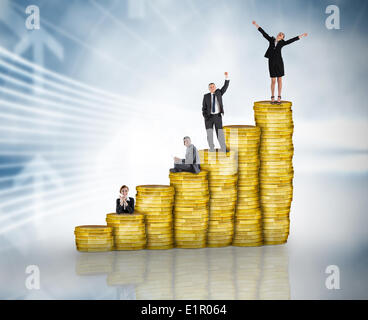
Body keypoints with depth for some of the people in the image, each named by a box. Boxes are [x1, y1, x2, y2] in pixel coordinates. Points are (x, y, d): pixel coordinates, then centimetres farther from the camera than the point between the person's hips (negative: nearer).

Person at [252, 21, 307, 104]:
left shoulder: (282, 43, 4)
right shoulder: (271, 40, 7)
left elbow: (292, 40, 5)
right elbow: (263, 33, 8)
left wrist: (301, 35, 5)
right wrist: (256, 25, 8)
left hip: (279, 62, -1)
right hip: (271, 62, 1)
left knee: (279, 80, 1)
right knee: (273, 80, 2)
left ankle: (279, 98, 5)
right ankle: (272, 98, 9)